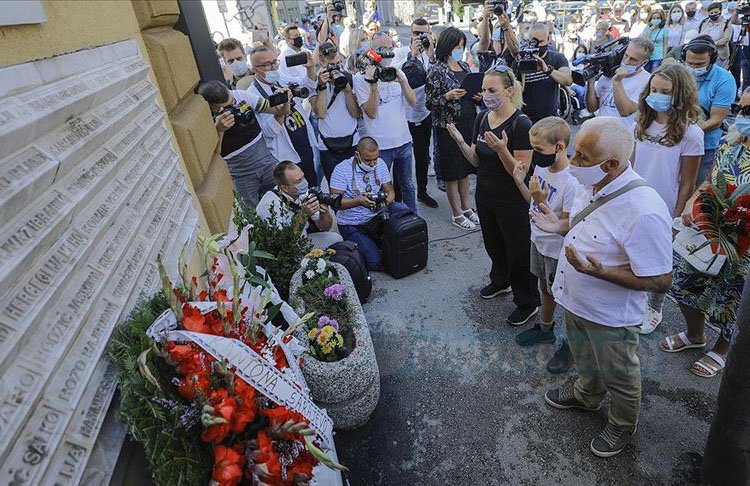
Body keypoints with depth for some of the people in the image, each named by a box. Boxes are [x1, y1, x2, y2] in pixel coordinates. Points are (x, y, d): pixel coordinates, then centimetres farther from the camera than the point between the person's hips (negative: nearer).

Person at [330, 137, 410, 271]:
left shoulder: (380, 163, 1)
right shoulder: (342, 169, -14)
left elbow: (390, 190, 5)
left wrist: (388, 198, -21)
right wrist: (358, 201, -33)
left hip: (376, 216, 5)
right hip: (352, 225, -4)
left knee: (402, 209, -25)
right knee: (375, 262, -19)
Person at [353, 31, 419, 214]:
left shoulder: (397, 73, 8)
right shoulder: (361, 77, -8)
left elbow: (413, 102, -3)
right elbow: (371, 113, -15)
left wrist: (402, 81, -17)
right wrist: (373, 85, -25)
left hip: (403, 140, 5)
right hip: (380, 145, -5)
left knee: (407, 185, 18)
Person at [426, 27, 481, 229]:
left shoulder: (464, 66, 11)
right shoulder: (436, 70, -9)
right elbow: (429, 103, -11)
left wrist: (478, 96, -1)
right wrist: (447, 96, -26)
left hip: (468, 123, 7)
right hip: (448, 127, -6)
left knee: (465, 169, 14)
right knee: (453, 172, 3)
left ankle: (466, 208, 28)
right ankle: (457, 215, 14)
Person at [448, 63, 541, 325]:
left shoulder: (521, 123, -20)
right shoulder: (482, 118, 0)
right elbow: (476, 160, 5)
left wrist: (501, 149, -37)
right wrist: (460, 142, -12)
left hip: (512, 202, -7)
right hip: (485, 196, 7)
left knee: (518, 253, 7)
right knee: (493, 244, 24)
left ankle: (528, 303, 27)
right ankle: (501, 281, 50)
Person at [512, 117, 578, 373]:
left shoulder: (571, 183, -29)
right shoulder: (541, 167, -7)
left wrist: (542, 201, -33)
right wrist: (520, 182, -7)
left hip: (558, 251, -7)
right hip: (539, 242, 7)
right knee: (544, 288, 26)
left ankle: (570, 344, 36)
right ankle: (545, 328, 50)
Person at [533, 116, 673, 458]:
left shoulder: (644, 212, -34)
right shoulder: (592, 185, -8)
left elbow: (660, 282, -26)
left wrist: (600, 272, -36)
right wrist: (560, 226, -6)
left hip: (611, 317, -7)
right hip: (576, 301, 7)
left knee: (618, 377, 22)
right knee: (585, 360, 32)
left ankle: (623, 425, 50)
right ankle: (587, 396, 61)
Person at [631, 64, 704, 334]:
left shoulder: (690, 134, -14)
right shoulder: (642, 125, 0)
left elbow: (687, 184, -10)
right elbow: (631, 167, 7)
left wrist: (677, 219, -8)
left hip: (663, 213, -4)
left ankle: (654, 309, 35)